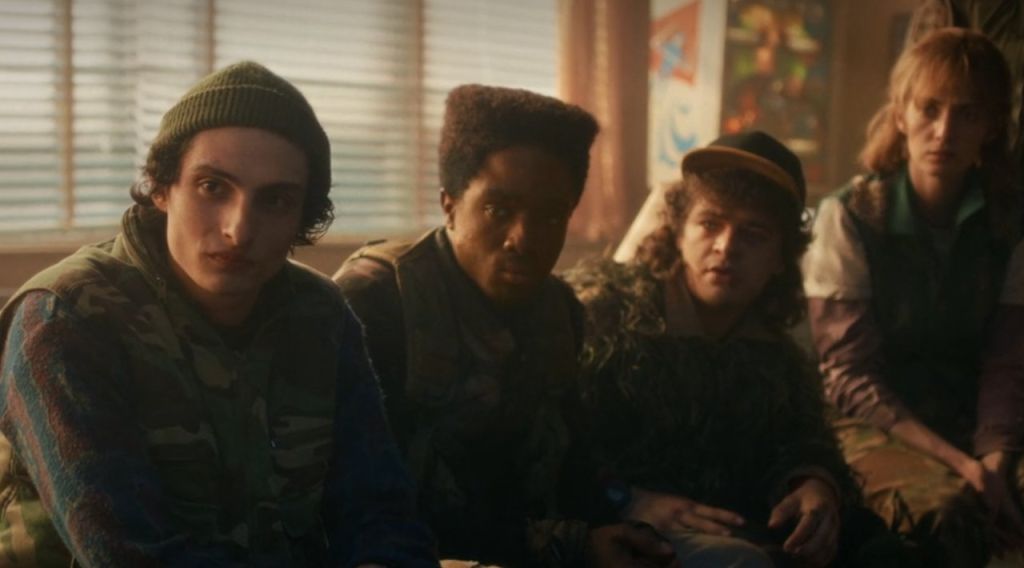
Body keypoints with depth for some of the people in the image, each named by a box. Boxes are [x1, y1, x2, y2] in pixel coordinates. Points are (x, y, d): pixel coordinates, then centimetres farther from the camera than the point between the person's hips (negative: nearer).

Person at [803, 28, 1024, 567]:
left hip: (972, 426, 3)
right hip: (874, 426, -3)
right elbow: (849, 375, -10)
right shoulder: (849, 217, -8)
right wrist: (960, 463, -20)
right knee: (946, 509, -33)